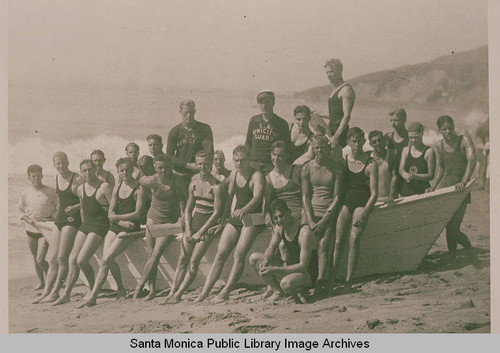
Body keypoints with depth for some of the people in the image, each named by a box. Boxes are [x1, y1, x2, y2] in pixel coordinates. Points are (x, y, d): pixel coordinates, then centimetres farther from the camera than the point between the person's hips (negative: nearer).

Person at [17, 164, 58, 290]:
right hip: (31, 229, 3)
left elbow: (58, 208, 2)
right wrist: (28, 220, -9)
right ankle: (40, 281, 32)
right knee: (35, 258, 15)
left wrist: (51, 218, -14)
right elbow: (19, 210, 7)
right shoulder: (25, 193, 1)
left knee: (40, 259, -10)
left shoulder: (50, 192, -4)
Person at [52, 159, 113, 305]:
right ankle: (66, 294, 5)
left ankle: (92, 289, 7)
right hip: (85, 224, 7)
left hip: (100, 226, -7)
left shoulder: (105, 187, -11)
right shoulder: (81, 189, 12)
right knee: (72, 259, 0)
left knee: (81, 260, -14)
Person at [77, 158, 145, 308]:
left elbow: (137, 213, -13)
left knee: (106, 259, -15)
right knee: (107, 260, -5)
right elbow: (110, 213, 8)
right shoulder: (117, 188, 12)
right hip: (115, 227, 6)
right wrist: (122, 222, -11)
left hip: (130, 228, -6)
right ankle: (120, 288, 19)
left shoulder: (139, 189, -7)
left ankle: (92, 297, -14)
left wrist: (117, 217, -15)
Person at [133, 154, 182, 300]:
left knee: (156, 253, -11)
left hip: (170, 222, -1)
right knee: (152, 254, 1)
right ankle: (152, 288, 7)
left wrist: (183, 216, -10)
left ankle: (140, 285, -4)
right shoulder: (151, 181, -9)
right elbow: (141, 181, 13)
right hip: (153, 219, 1)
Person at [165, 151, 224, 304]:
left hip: (208, 225, -5)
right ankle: (172, 292, 3)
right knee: (182, 259, 1)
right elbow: (189, 207, 12)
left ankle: (178, 295, -6)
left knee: (194, 261, -10)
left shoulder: (217, 186, -12)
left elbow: (217, 212, -13)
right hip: (194, 221, 5)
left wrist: (200, 233, -13)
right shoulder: (194, 183, 6)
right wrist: (188, 229, -1)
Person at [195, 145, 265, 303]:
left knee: (239, 254, -19)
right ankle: (204, 292, -6)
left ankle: (225, 293, -17)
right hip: (236, 217, 6)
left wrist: (244, 210, -42)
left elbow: (257, 197, -24)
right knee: (220, 253, -4)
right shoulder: (233, 175, 12)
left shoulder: (256, 175, -9)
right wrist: (223, 220, 17)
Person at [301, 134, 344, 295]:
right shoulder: (307, 167, 7)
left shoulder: (336, 167, 1)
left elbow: (337, 196, -2)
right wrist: (310, 220, -6)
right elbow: (305, 196, 5)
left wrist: (324, 220, -10)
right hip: (311, 210, 3)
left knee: (324, 245, -18)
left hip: (329, 211, -3)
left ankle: (322, 281, -25)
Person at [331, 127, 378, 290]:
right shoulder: (343, 160, 7)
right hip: (345, 202, 3)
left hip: (362, 204, -3)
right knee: (338, 241, -7)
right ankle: (331, 278, -3)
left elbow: (374, 193, -5)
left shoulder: (370, 164, -3)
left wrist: (364, 213, -14)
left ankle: (349, 281, -10)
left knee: (354, 240, -15)